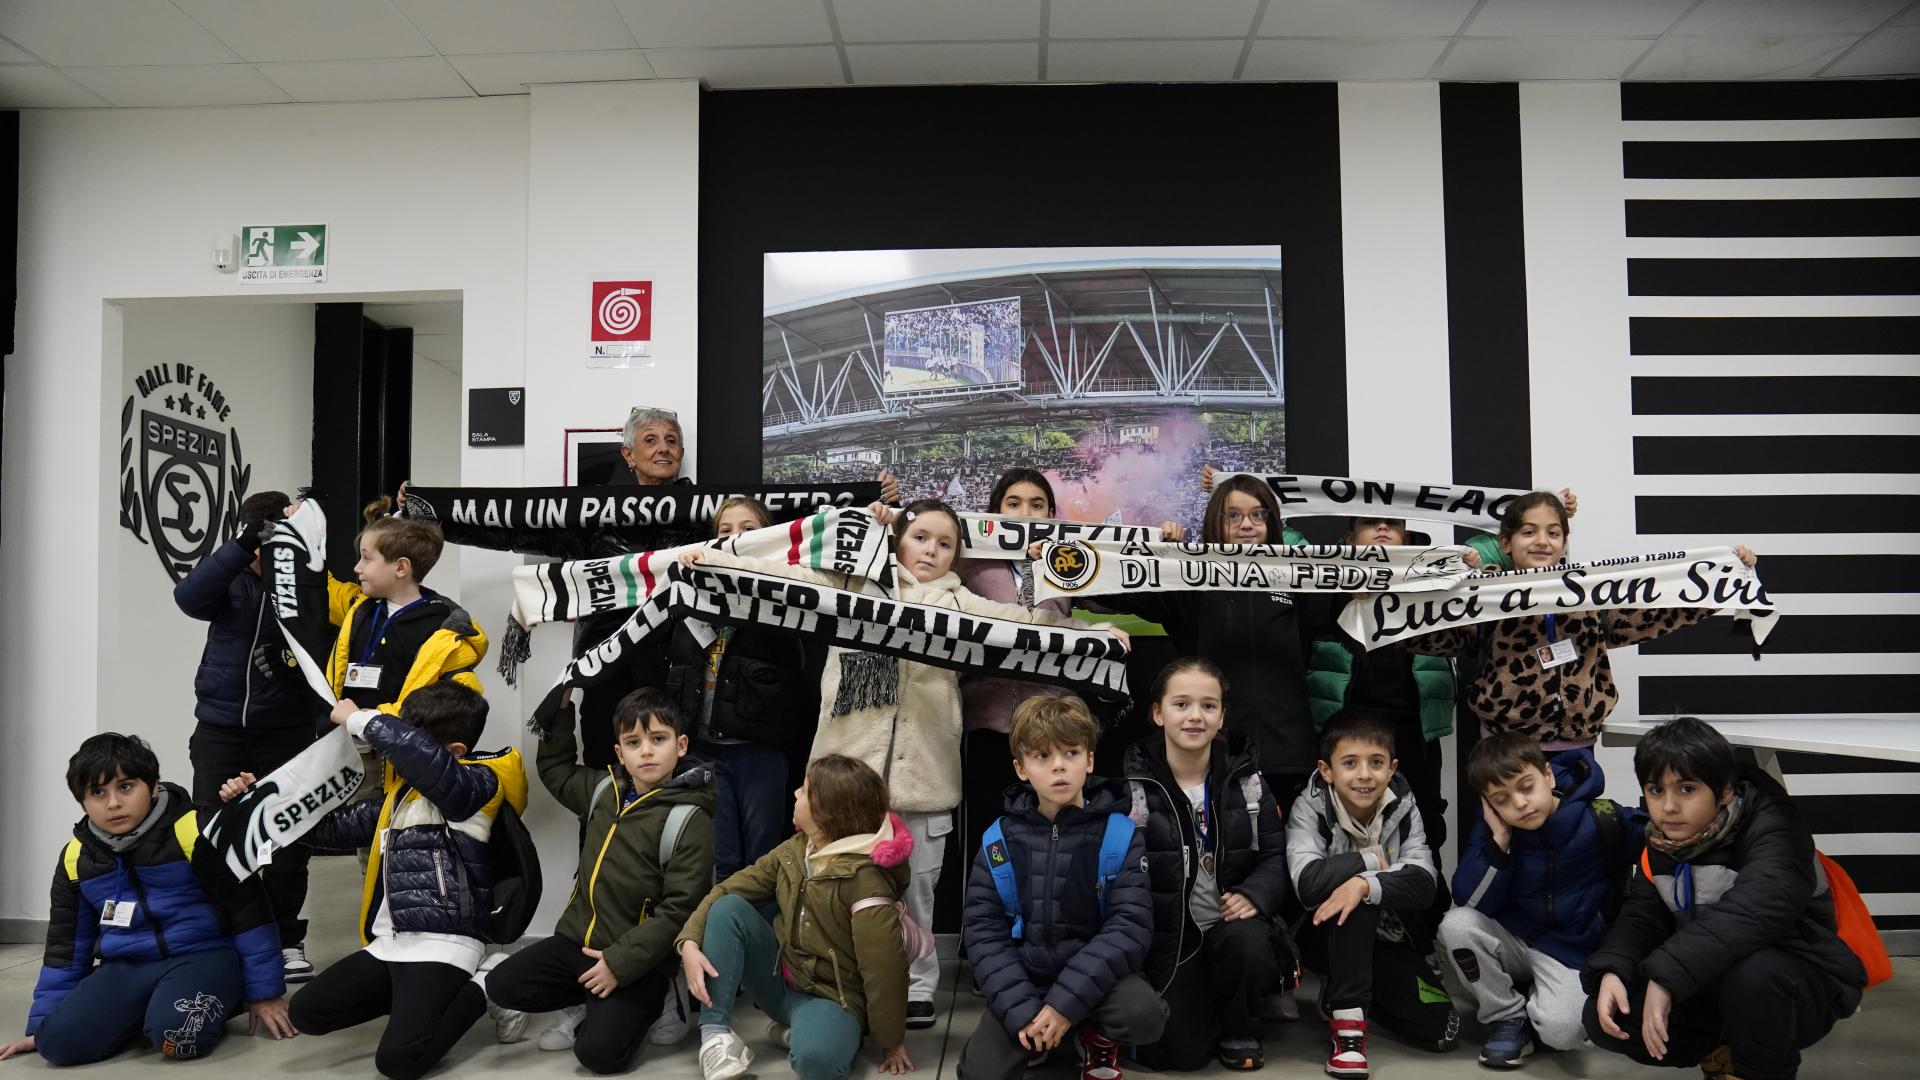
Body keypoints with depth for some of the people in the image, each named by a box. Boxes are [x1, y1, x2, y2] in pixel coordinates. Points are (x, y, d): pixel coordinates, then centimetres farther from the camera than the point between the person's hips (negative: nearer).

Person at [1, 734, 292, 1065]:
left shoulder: (193, 833, -13)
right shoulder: (76, 858, 5)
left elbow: (249, 910, -7)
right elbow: (66, 945, 18)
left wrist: (264, 992, -5)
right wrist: (40, 1025, 16)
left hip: (203, 956, -5)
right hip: (127, 968, 6)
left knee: (177, 1033, -35)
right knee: (58, 1041, -19)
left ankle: (208, 1006, 0)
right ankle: (147, 1013, 7)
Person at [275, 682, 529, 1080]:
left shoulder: (473, 783, -14)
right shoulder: (399, 789, 15)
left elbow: (419, 753, -35)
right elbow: (335, 829, 25)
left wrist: (358, 719, -19)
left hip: (441, 945, -9)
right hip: (389, 943, 9)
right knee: (307, 1011, 1)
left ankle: (481, 990, 3)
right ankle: (415, 998, 14)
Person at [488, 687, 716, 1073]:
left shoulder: (689, 821, -16)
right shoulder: (604, 790, 4)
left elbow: (678, 910, -19)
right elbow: (555, 770, 23)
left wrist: (620, 963, -21)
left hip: (637, 959, -6)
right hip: (577, 938, 7)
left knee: (598, 1052, -19)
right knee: (502, 985, -8)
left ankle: (648, 1001, 10)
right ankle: (585, 1006, 13)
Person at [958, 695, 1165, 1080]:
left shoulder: (1120, 835, -10)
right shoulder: (999, 841, -5)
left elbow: (1131, 926, -15)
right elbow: (983, 931, -5)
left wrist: (1067, 1002, -23)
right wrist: (1021, 1009, -18)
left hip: (1094, 975, -1)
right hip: (1023, 980, 1)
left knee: (1146, 1014, -30)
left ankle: (1099, 1037, 6)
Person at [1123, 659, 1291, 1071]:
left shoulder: (1246, 780, 2)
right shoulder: (1132, 785, -8)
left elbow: (1275, 855, 2)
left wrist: (1255, 895, -17)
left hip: (1232, 924, 2)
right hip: (1167, 935, -2)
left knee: (1249, 942, -33)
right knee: (1181, 1053, -12)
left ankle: (1239, 1030, 0)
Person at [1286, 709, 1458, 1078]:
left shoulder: (1402, 806, -9)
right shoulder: (1310, 808, -18)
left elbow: (1425, 882, -22)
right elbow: (1307, 882, -34)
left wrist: (1367, 883, -38)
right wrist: (1371, 859, -24)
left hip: (1388, 939, 4)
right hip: (1329, 937, -3)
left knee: (1442, 1031, -11)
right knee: (1355, 888, -33)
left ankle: (1343, 991, 14)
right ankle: (1348, 1016, -23)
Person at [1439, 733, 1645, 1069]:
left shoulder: (1602, 821, -17)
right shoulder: (1493, 828, -8)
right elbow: (1472, 902, -15)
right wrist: (1500, 841, -24)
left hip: (1570, 953, -3)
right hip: (1511, 939, 3)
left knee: (1561, 1029, -30)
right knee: (1456, 925, -26)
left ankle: (1534, 999, 8)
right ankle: (1507, 1016, -4)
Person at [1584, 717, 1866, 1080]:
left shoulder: (1772, 828, -20)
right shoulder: (1661, 845, 2)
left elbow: (1748, 915, -37)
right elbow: (1642, 918, 0)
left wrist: (1666, 977, -43)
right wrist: (1611, 972, -22)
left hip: (1801, 984, -6)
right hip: (1709, 982, 6)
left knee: (1751, 973, -41)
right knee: (1603, 1019, -12)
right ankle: (1723, 1051, 9)